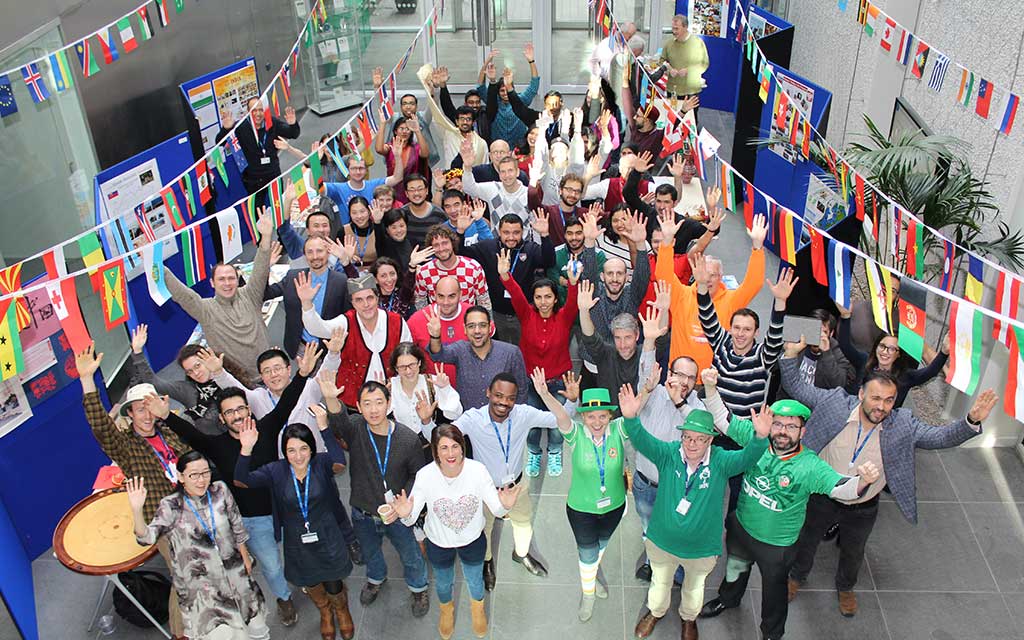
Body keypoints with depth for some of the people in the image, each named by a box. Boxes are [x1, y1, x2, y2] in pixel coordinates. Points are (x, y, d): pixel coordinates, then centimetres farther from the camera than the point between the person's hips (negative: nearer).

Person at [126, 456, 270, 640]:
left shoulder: (220, 491, -4)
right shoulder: (171, 506, -11)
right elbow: (147, 536, -22)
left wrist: (245, 557, 13)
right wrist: (137, 510, -38)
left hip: (233, 571, 3)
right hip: (198, 580, -3)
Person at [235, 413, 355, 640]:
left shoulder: (321, 464, -19)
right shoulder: (276, 471, -14)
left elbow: (340, 462, -41)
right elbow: (242, 479, -26)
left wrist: (324, 428, -53)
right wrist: (246, 449, -45)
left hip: (327, 540, -2)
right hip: (297, 543, 2)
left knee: (334, 587, 15)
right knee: (312, 585, 26)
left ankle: (342, 611, 52)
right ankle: (325, 613, 60)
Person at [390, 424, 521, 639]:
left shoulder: (477, 470, -29)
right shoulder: (425, 476, -29)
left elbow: (497, 510, -22)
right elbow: (410, 520, -22)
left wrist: (505, 506, -45)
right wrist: (406, 514, -46)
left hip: (473, 540, 0)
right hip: (439, 543, 0)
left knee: (475, 580, 29)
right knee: (443, 583, 29)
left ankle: (477, 607, 65)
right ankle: (446, 609, 65)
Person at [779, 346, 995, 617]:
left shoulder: (902, 425, -20)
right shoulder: (835, 403, -25)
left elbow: (941, 437, -21)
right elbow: (796, 386, -19)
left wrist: (972, 421, -39)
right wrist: (792, 354, -33)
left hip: (863, 510, 2)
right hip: (821, 499, -2)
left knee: (853, 553, 30)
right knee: (806, 541, 25)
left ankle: (845, 587, 61)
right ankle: (797, 575, 57)